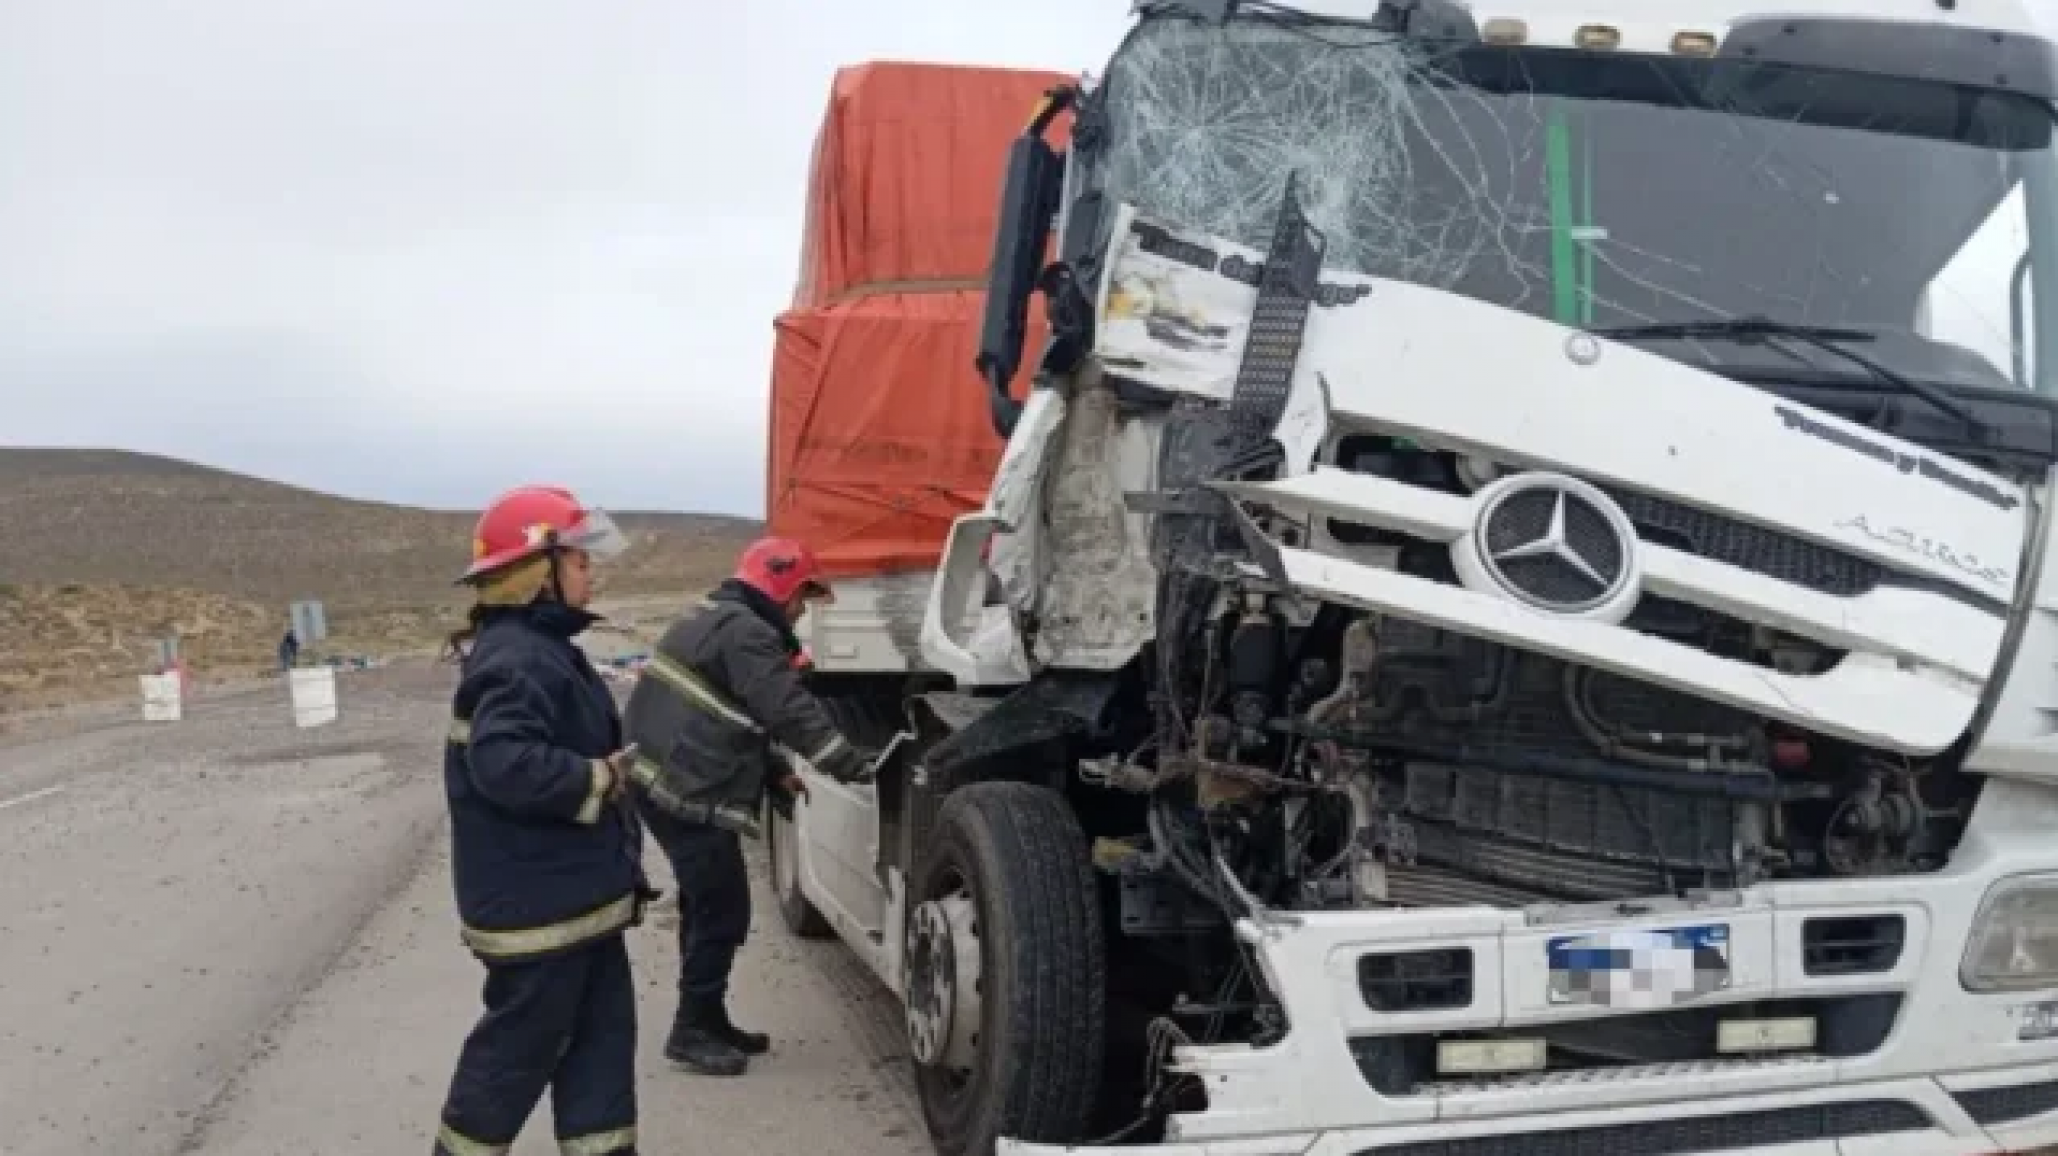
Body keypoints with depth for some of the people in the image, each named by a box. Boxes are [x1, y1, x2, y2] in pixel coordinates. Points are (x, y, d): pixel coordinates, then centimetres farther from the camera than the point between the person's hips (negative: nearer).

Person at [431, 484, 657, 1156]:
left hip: (577, 895, 10)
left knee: (601, 1034, 14)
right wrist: (601, 780, -24)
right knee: (520, 1046, 4)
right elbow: (505, 766, -35)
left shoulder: (541, 648, 13)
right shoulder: (519, 659, -22)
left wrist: (605, 774, 8)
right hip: (538, 905, -10)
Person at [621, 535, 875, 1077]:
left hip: (662, 782, 11)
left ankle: (707, 1020, 28)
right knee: (723, 912, -3)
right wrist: (854, 766, -18)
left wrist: (776, 771, 18)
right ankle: (692, 1031, 6)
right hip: (688, 794, -11)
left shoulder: (716, 619, 21)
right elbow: (791, 710, -21)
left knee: (705, 905, 19)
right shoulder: (746, 633, -14)